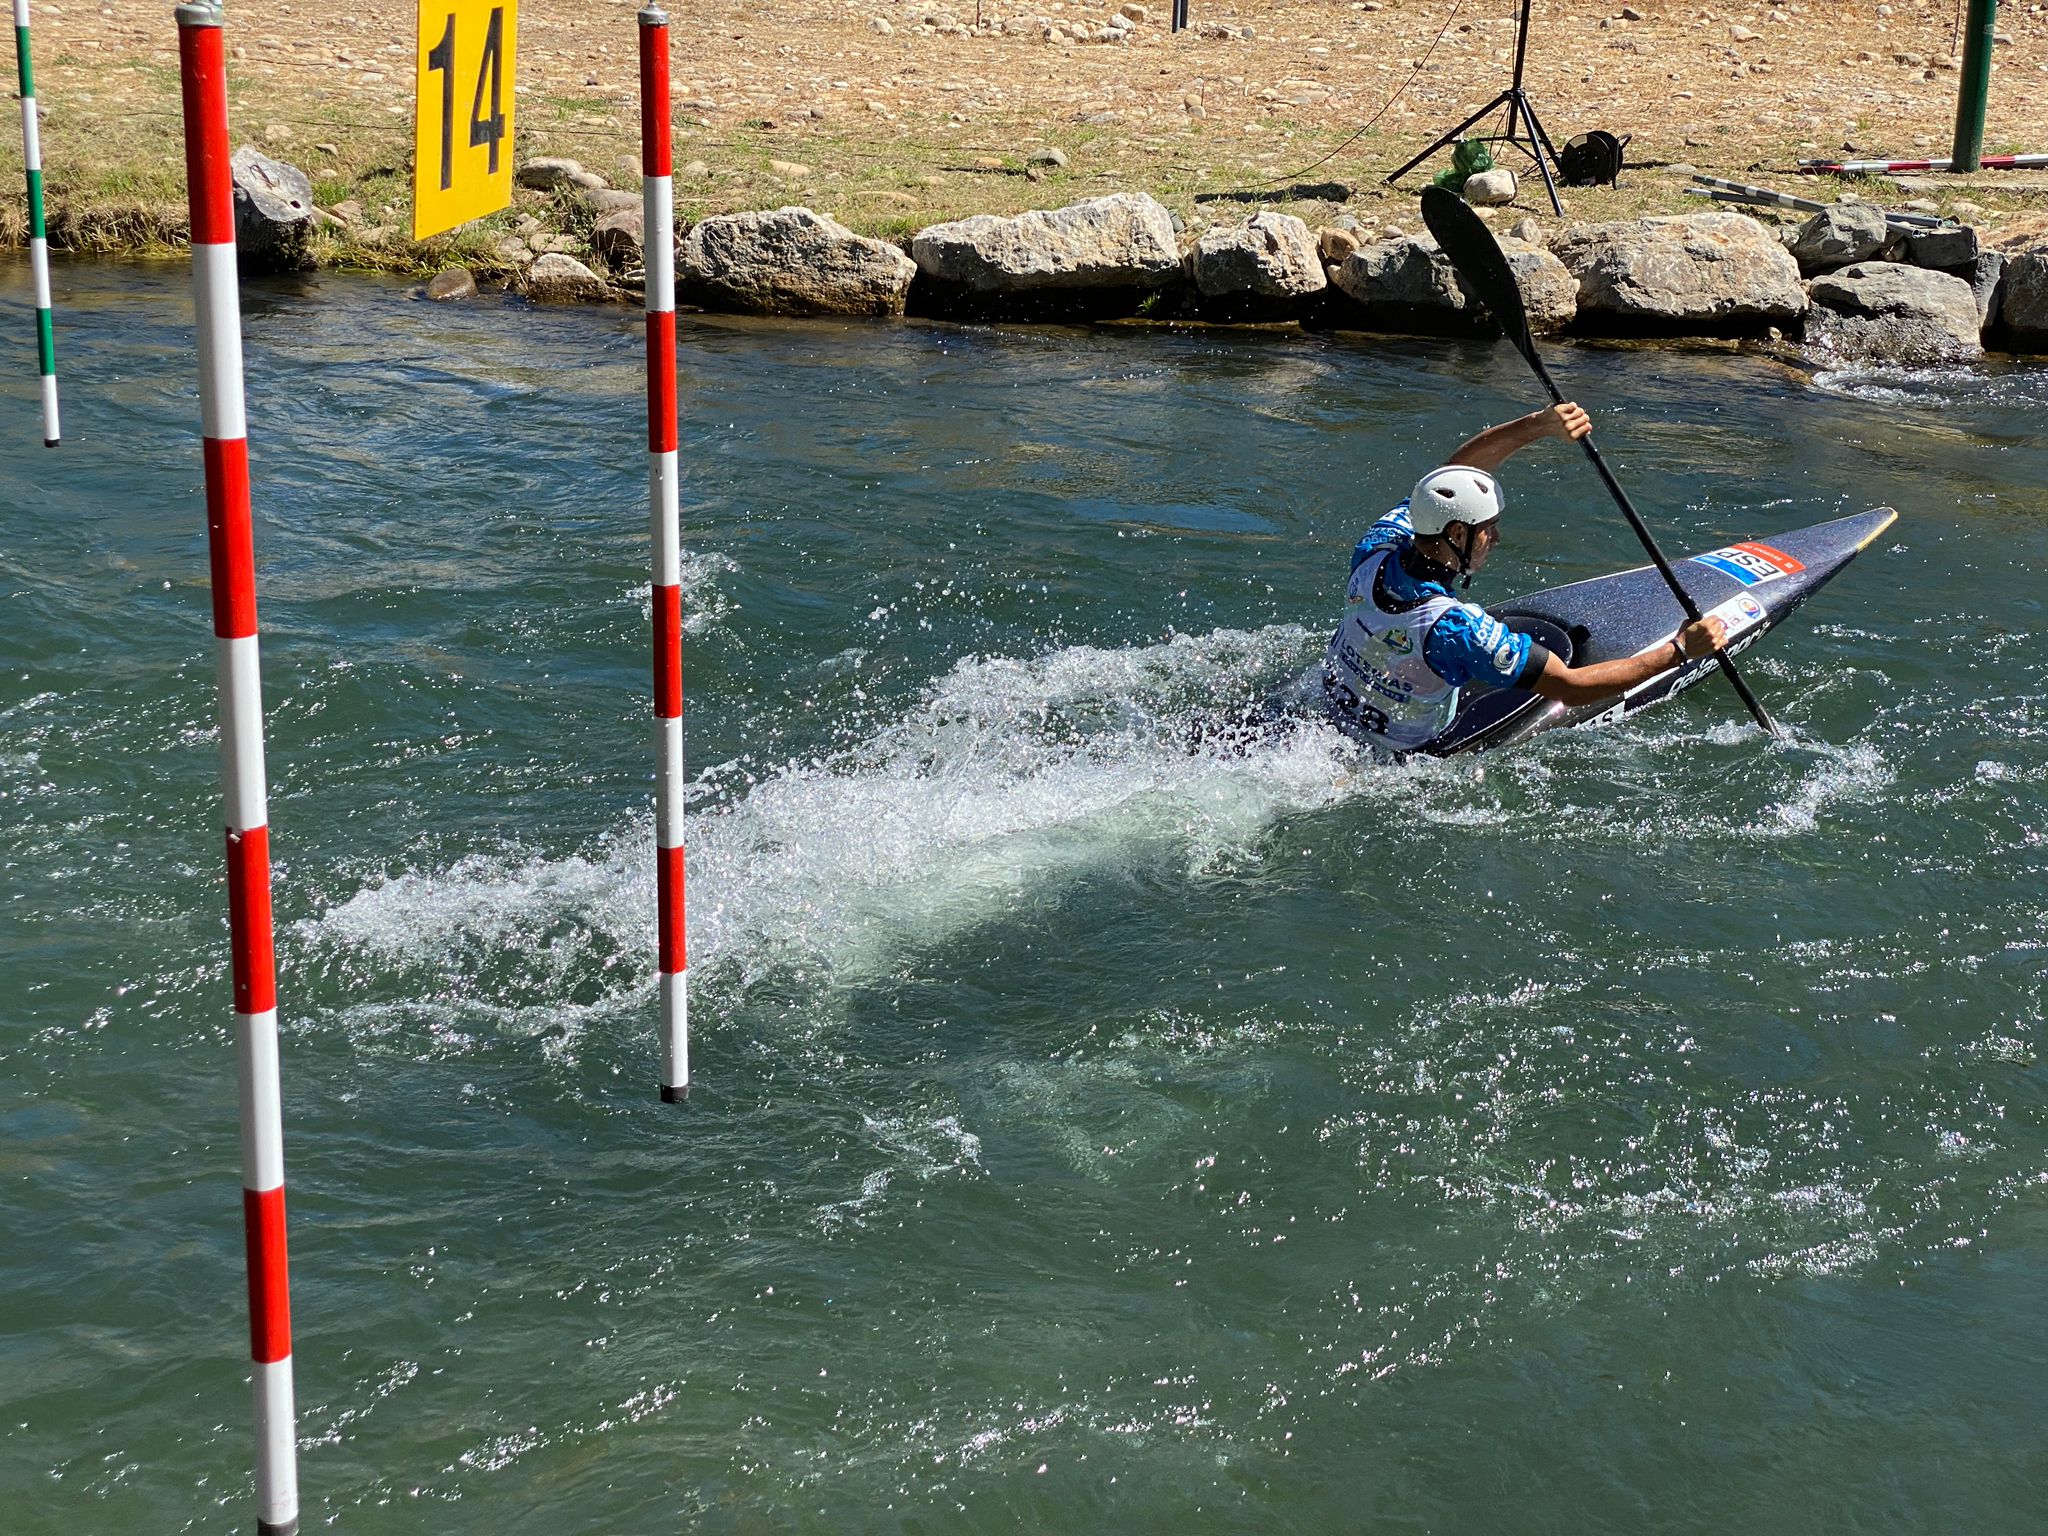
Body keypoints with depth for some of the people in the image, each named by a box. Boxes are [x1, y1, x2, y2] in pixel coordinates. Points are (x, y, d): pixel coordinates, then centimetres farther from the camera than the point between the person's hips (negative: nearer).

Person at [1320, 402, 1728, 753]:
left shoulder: (1376, 548, -22)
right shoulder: (1453, 628, -39)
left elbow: (1456, 469, -7)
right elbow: (1572, 688, -31)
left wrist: (1540, 424, -15)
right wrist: (1680, 651, -25)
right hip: (1401, 754, -6)